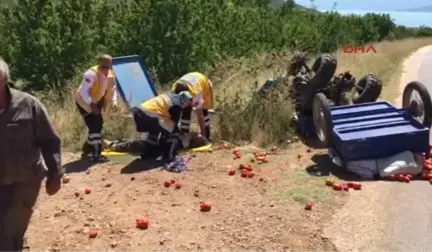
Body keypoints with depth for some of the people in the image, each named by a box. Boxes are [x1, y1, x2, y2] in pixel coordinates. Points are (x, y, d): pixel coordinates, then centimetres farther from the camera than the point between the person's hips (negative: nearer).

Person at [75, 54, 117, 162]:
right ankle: (96, 154, -12)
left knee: (98, 125, 14)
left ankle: (87, 150, 32)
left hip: (96, 103, 9)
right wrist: (91, 105, -39)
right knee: (95, 126, -16)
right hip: (85, 102, -9)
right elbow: (83, 92, -31)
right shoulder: (91, 74, -28)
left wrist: (113, 102, -9)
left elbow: (112, 89, 8)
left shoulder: (111, 75, -3)